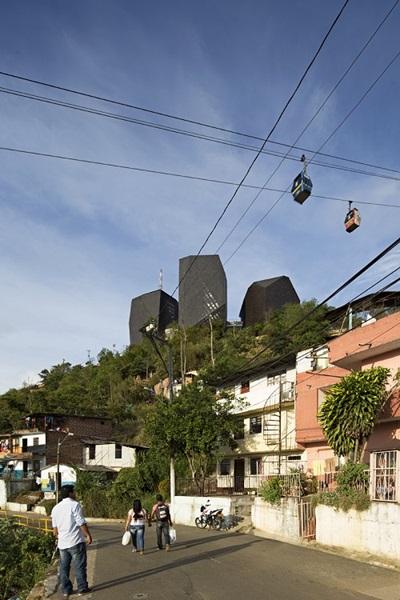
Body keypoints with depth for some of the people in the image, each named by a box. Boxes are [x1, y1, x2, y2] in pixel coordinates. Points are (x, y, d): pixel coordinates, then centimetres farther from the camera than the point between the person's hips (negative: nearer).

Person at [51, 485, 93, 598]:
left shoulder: (55, 508, 10)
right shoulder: (74, 504, -11)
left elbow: (55, 526, 17)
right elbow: (81, 522, -14)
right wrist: (88, 535, -6)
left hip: (62, 543, 6)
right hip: (76, 541, -6)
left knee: (64, 567, 12)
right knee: (80, 566, 3)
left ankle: (66, 590, 16)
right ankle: (82, 588, 8)